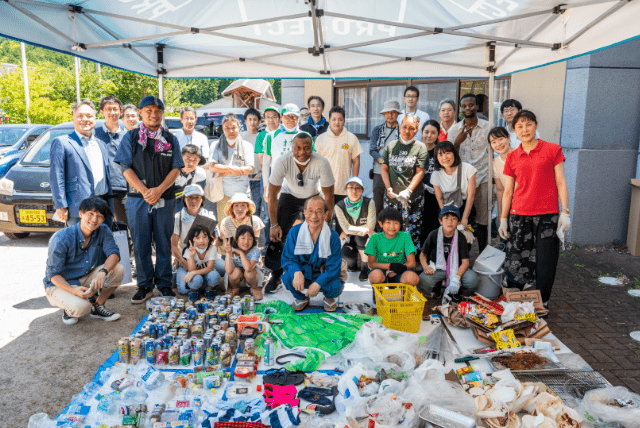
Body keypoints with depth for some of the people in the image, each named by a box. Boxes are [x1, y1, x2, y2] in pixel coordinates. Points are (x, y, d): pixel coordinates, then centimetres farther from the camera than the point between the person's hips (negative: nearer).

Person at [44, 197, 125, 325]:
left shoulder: (103, 231, -9)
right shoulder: (62, 238, -22)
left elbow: (114, 253, -17)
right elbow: (53, 274, -19)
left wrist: (103, 272, -39)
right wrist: (74, 291, -36)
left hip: (86, 279, 5)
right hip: (59, 284, -5)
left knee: (118, 269, -20)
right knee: (81, 307, -35)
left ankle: (97, 307, 2)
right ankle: (69, 309, 5)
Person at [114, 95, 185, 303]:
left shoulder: (170, 139, 9)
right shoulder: (130, 137, 5)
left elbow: (176, 169, 3)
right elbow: (126, 168, -1)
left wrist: (159, 190, -12)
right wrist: (145, 191, -13)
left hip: (165, 199, 1)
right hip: (138, 199, 0)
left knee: (164, 243, 5)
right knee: (140, 244, 4)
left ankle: (164, 284, 16)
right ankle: (145, 286, 15)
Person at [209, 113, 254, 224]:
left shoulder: (246, 146, 6)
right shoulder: (218, 146, 8)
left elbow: (249, 169, -4)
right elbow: (212, 167, -4)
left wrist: (227, 172, -8)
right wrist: (231, 168, -15)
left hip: (243, 193, 0)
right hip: (224, 194, 1)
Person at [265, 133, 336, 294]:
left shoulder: (321, 163, -31)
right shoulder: (283, 162, -29)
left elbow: (328, 195, -16)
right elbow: (272, 194, -19)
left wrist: (327, 221, -15)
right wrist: (274, 224, -20)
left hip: (313, 197, 0)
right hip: (290, 196, 0)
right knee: (277, 235, -10)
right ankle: (275, 277, 9)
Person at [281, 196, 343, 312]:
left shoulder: (333, 236, -16)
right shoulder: (295, 232, -13)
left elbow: (334, 267, -15)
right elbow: (287, 258, -10)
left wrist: (318, 283, -31)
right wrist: (296, 272, -34)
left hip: (323, 277, -1)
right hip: (302, 274, 1)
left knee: (335, 286, -32)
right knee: (287, 278, -31)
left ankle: (329, 298, 11)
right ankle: (301, 298, 7)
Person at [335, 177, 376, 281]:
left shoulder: (369, 203, -15)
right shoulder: (340, 206, -12)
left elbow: (370, 228, -16)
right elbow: (346, 228, -14)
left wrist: (348, 231, -13)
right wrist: (364, 230, -18)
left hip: (366, 239, -1)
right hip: (350, 240, 2)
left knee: (359, 237, -36)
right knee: (345, 254, -29)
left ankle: (365, 267, -12)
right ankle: (353, 260, 12)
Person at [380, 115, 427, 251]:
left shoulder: (420, 147, 1)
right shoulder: (390, 146, 10)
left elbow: (420, 172, -5)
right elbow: (384, 169, 9)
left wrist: (408, 191, -16)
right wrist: (389, 188, -5)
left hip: (413, 197, -3)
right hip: (391, 195, 3)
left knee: (411, 230, -2)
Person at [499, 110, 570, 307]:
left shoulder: (552, 150, 1)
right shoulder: (512, 157, 9)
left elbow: (561, 183, 1)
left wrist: (565, 212, -6)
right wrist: (503, 219, 8)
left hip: (547, 216, -2)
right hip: (519, 216, 2)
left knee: (545, 263, 3)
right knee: (516, 261, 5)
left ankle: (542, 304, 20)